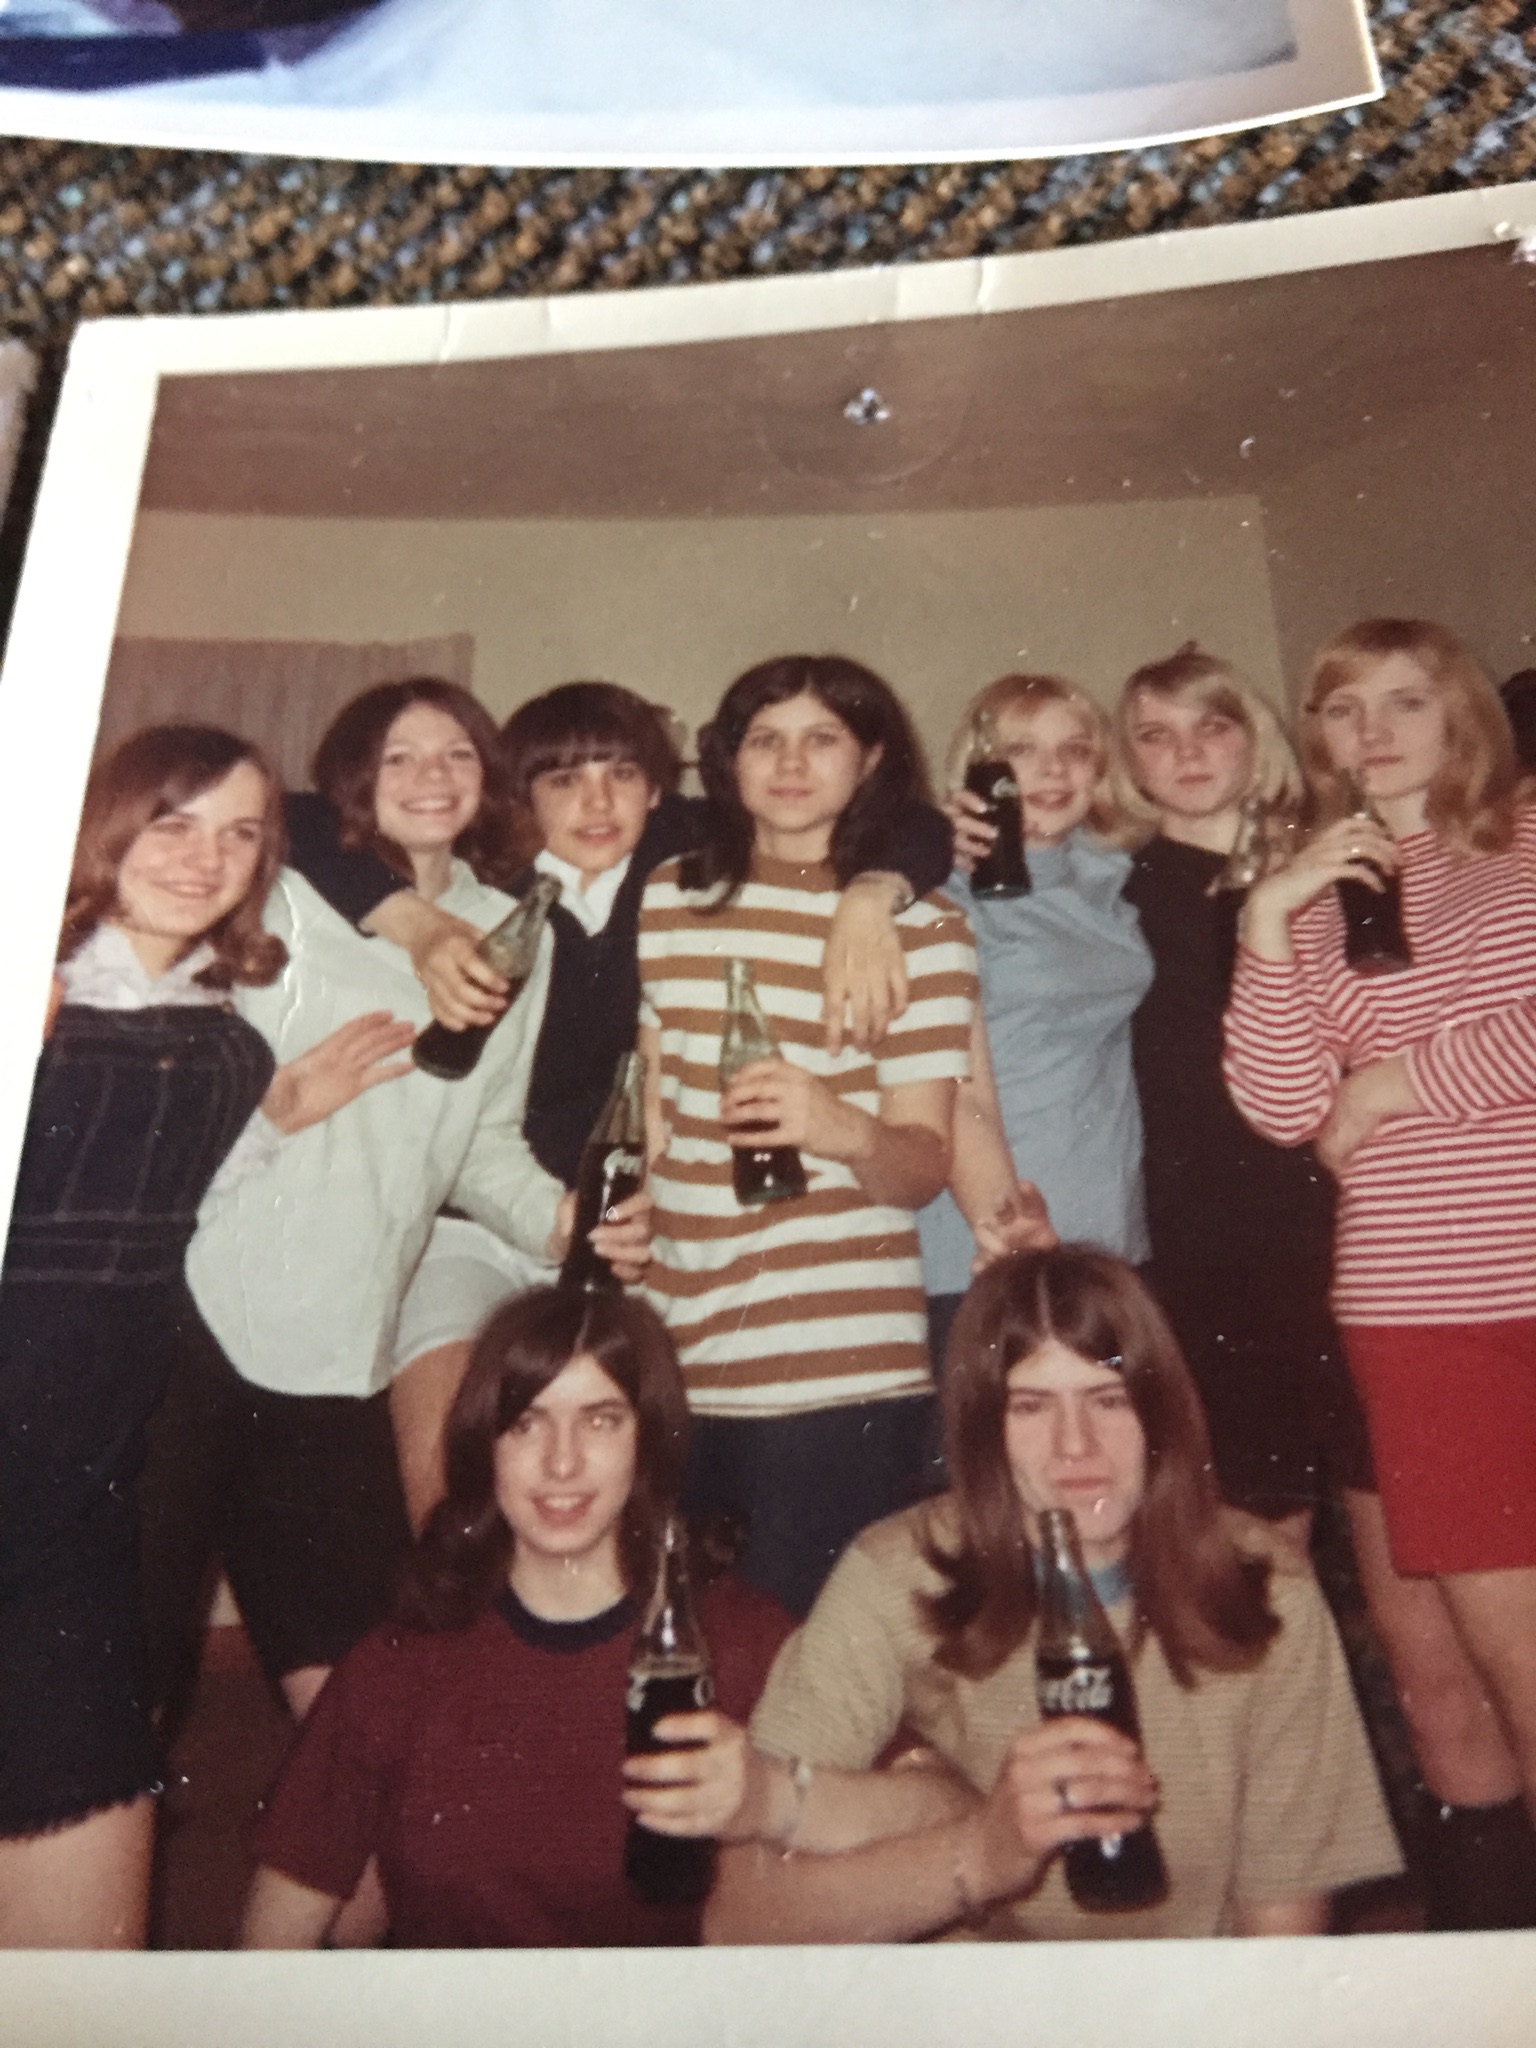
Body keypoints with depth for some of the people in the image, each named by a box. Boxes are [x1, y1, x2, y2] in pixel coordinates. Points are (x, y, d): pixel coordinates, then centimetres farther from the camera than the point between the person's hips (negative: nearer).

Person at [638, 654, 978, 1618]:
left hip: (842, 1368, -3)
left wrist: (847, 1131, -26)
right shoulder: (668, 900, 9)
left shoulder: (922, 929, -1)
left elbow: (924, 1168, -6)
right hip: (674, 1356, 4)